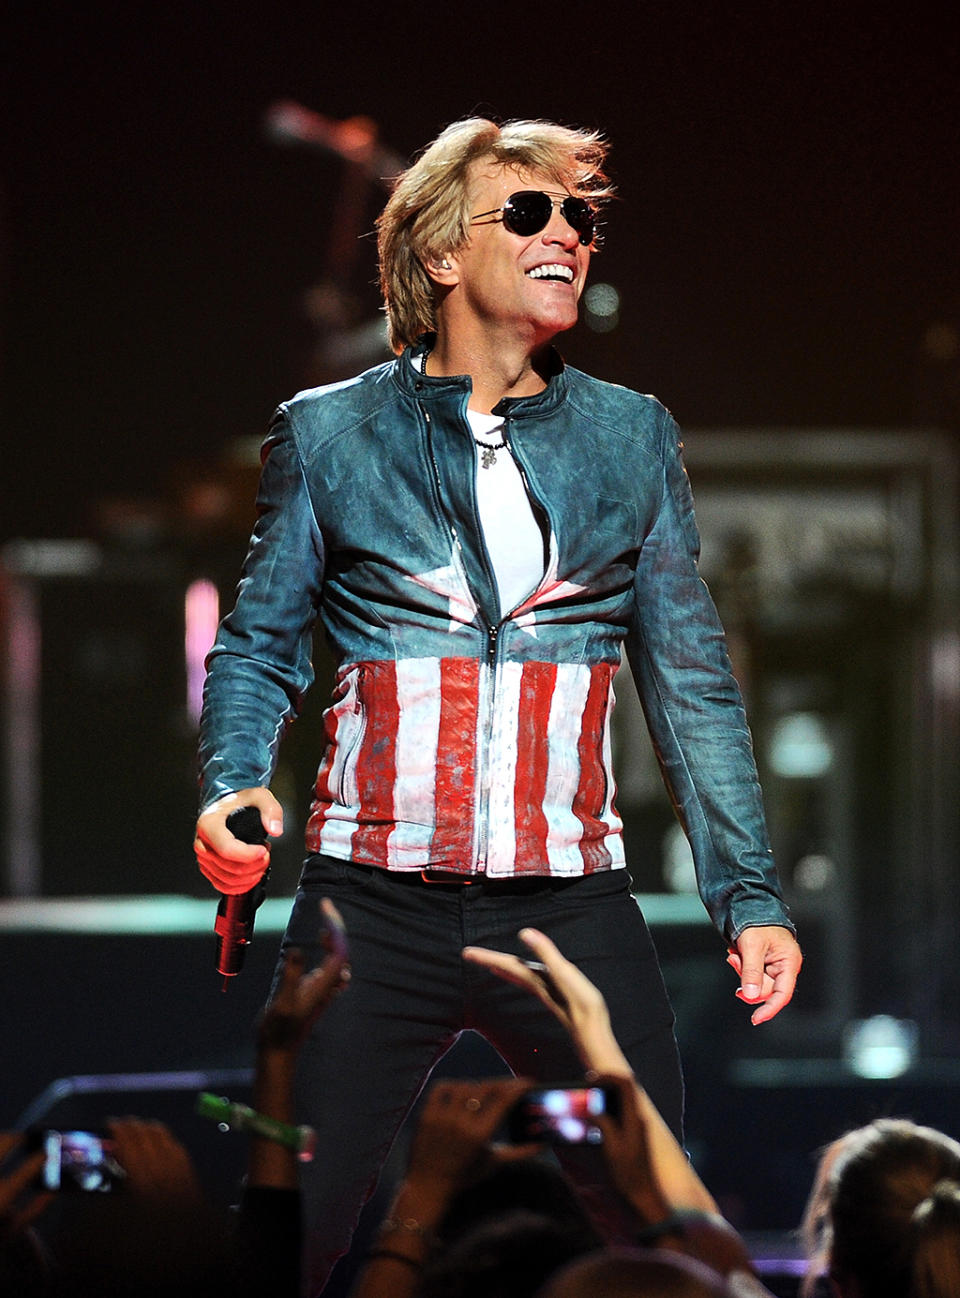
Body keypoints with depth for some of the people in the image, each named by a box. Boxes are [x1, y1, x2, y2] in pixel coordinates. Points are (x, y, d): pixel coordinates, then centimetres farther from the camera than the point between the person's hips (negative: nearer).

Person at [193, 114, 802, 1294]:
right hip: (374, 911, -1)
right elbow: (258, 648, 10)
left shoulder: (633, 439, 11)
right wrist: (232, 786, -10)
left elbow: (692, 685, 13)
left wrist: (749, 895, 8)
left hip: (573, 911, 2)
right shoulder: (327, 434, 6)